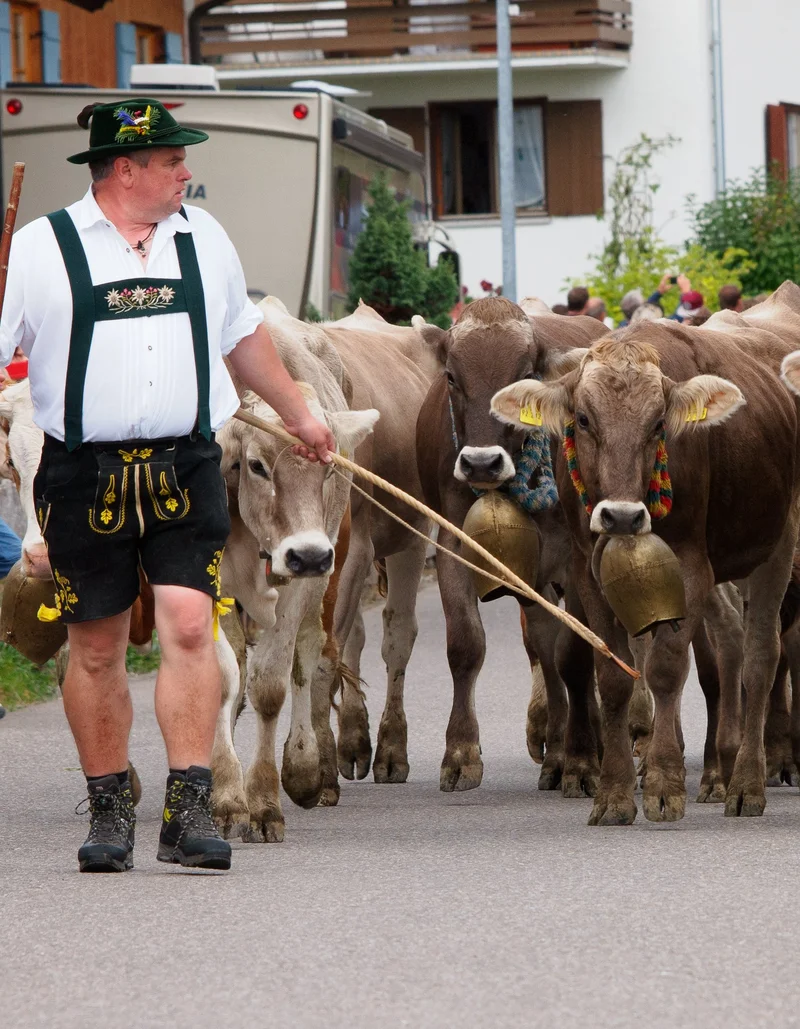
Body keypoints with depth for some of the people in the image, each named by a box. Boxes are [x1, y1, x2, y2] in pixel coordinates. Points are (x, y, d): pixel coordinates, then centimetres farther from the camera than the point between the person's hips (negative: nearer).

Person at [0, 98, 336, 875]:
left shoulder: (202, 237, 12)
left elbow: (243, 335, 27)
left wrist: (298, 415, 37)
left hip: (185, 471, 2)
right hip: (84, 479, -2)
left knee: (189, 626, -11)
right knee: (96, 647, 4)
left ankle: (188, 812, -10)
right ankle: (109, 812, 17)